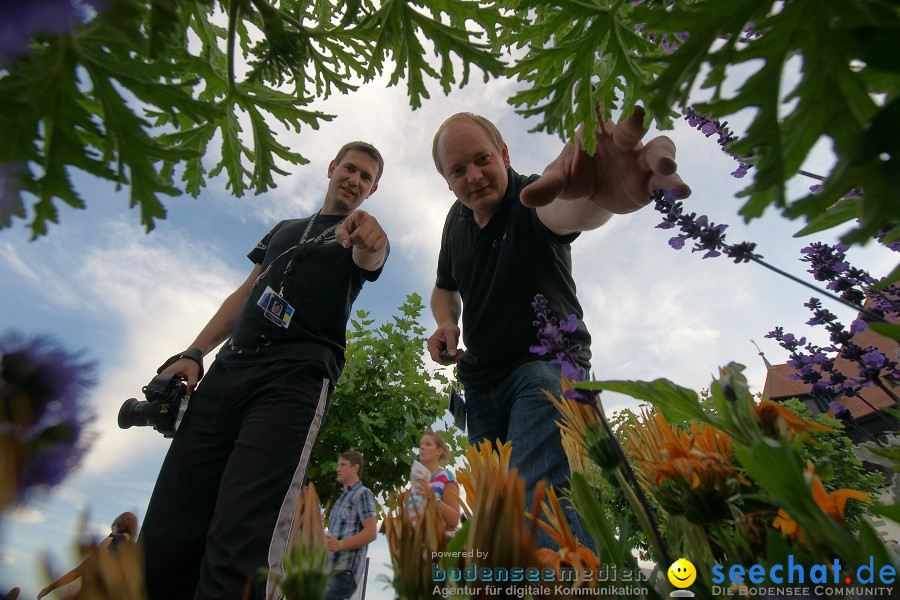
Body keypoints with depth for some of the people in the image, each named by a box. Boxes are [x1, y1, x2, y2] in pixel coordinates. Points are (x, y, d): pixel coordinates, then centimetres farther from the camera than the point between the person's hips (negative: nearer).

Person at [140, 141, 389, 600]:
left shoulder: (359, 238, 14)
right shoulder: (284, 229, 29)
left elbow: (370, 258, -11)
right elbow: (245, 294, 25)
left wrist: (371, 239, -36)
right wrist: (194, 353, 13)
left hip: (296, 379, -5)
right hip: (227, 371, 5)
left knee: (241, 547, -18)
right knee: (164, 536, 0)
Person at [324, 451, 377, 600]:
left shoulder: (362, 494, -4)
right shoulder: (341, 498, 24)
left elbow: (370, 533, -13)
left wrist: (340, 545, -23)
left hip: (345, 570, -9)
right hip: (330, 570, 9)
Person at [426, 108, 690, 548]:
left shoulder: (533, 200, -16)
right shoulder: (456, 220, 5)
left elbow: (564, 210, -43)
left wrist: (594, 193, -69)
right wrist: (445, 323, -5)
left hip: (546, 362, -6)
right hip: (481, 379, 7)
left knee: (538, 494, -25)